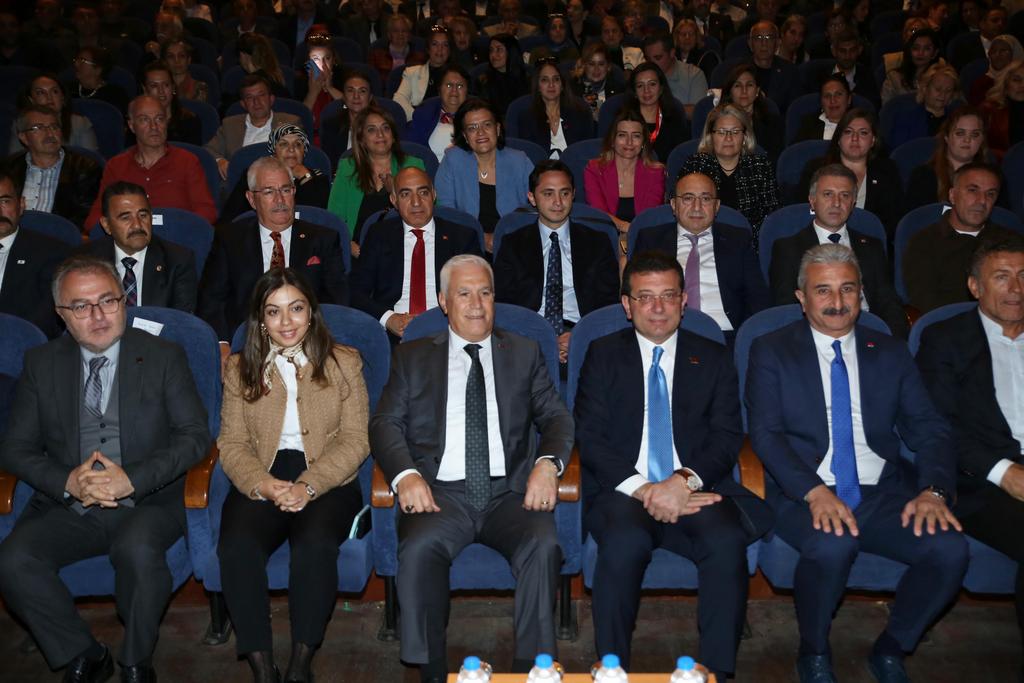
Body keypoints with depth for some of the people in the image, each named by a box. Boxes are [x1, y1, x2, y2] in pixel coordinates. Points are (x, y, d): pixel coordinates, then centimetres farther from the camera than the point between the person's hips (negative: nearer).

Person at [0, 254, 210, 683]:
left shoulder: (163, 356, 2)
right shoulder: (41, 364, 9)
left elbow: (195, 435, -3)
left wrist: (132, 479, -17)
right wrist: (67, 482, -13)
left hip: (147, 503, -2)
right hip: (66, 507, 3)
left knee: (139, 550, -34)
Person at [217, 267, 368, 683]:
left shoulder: (343, 362, 8)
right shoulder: (240, 369, 14)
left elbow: (356, 440, 0)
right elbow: (232, 443, 6)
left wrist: (308, 486, -16)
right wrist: (264, 485, -15)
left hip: (327, 482, -1)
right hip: (259, 483, 2)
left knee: (315, 543, -32)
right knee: (236, 548, -29)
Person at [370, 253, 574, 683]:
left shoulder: (524, 354, 19)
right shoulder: (412, 357, 17)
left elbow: (556, 417, 12)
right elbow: (385, 422, 7)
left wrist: (548, 462, -10)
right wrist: (406, 475, -13)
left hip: (509, 491, 1)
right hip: (441, 491, 0)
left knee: (544, 546, -29)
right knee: (418, 548, -31)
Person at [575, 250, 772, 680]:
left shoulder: (713, 359, 14)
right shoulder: (603, 355, 11)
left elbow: (727, 436, 4)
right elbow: (589, 437, 1)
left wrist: (684, 481, -15)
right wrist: (641, 488, -14)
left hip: (696, 491, 1)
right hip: (622, 491, -1)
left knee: (727, 541, -30)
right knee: (626, 541, -33)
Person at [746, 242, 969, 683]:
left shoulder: (891, 353, 14)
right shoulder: (771, 351, 5)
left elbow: (929, 430, 8)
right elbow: (765, 433, -6)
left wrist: (934, 489, -13)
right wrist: (814, 491, -22)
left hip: (884, 495, 3)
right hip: (806, 494, -3)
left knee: (950, 549, -23)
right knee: (831, 546, -34)